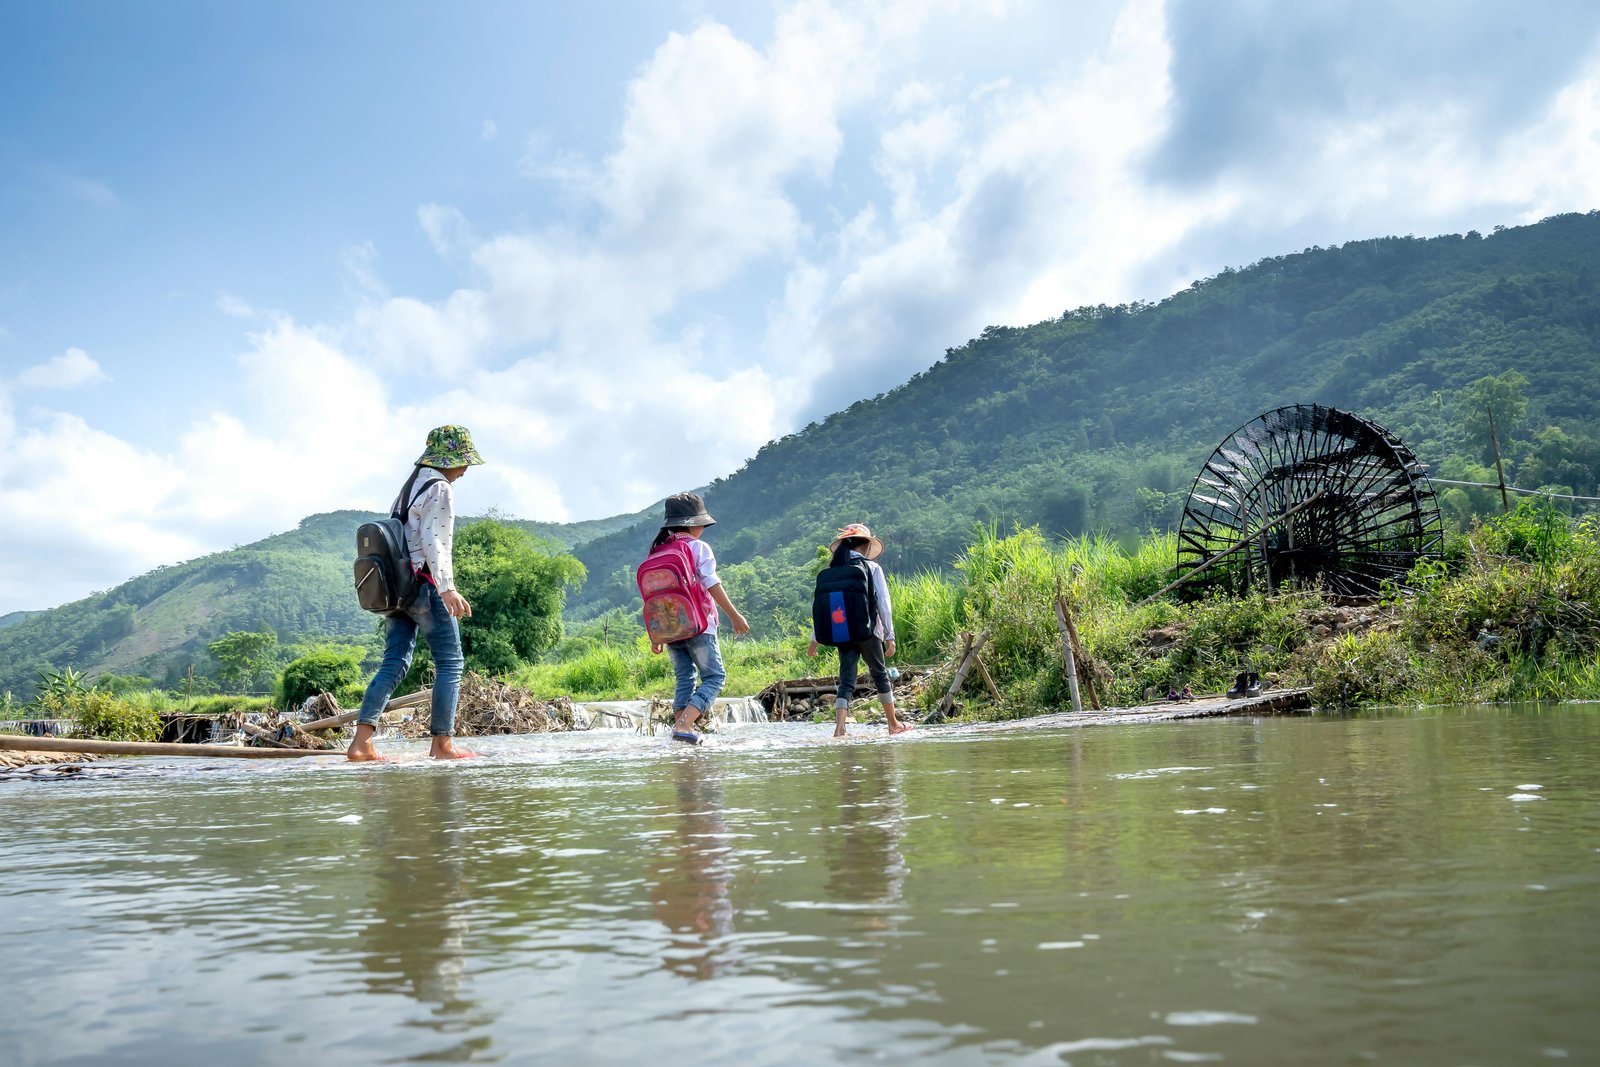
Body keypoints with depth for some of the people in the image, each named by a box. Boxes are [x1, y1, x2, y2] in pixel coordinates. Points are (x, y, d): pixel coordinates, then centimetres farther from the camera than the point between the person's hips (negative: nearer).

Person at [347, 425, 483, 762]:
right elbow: (433, 541, -17)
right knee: (450, 662, -1)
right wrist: (448, 589, -23)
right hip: (425, 585, -9)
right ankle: (441, 744, -1)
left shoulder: (409, 486, 21)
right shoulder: (440, 489, -7)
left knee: (394, 663, 5)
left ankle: (361, 742, -3)